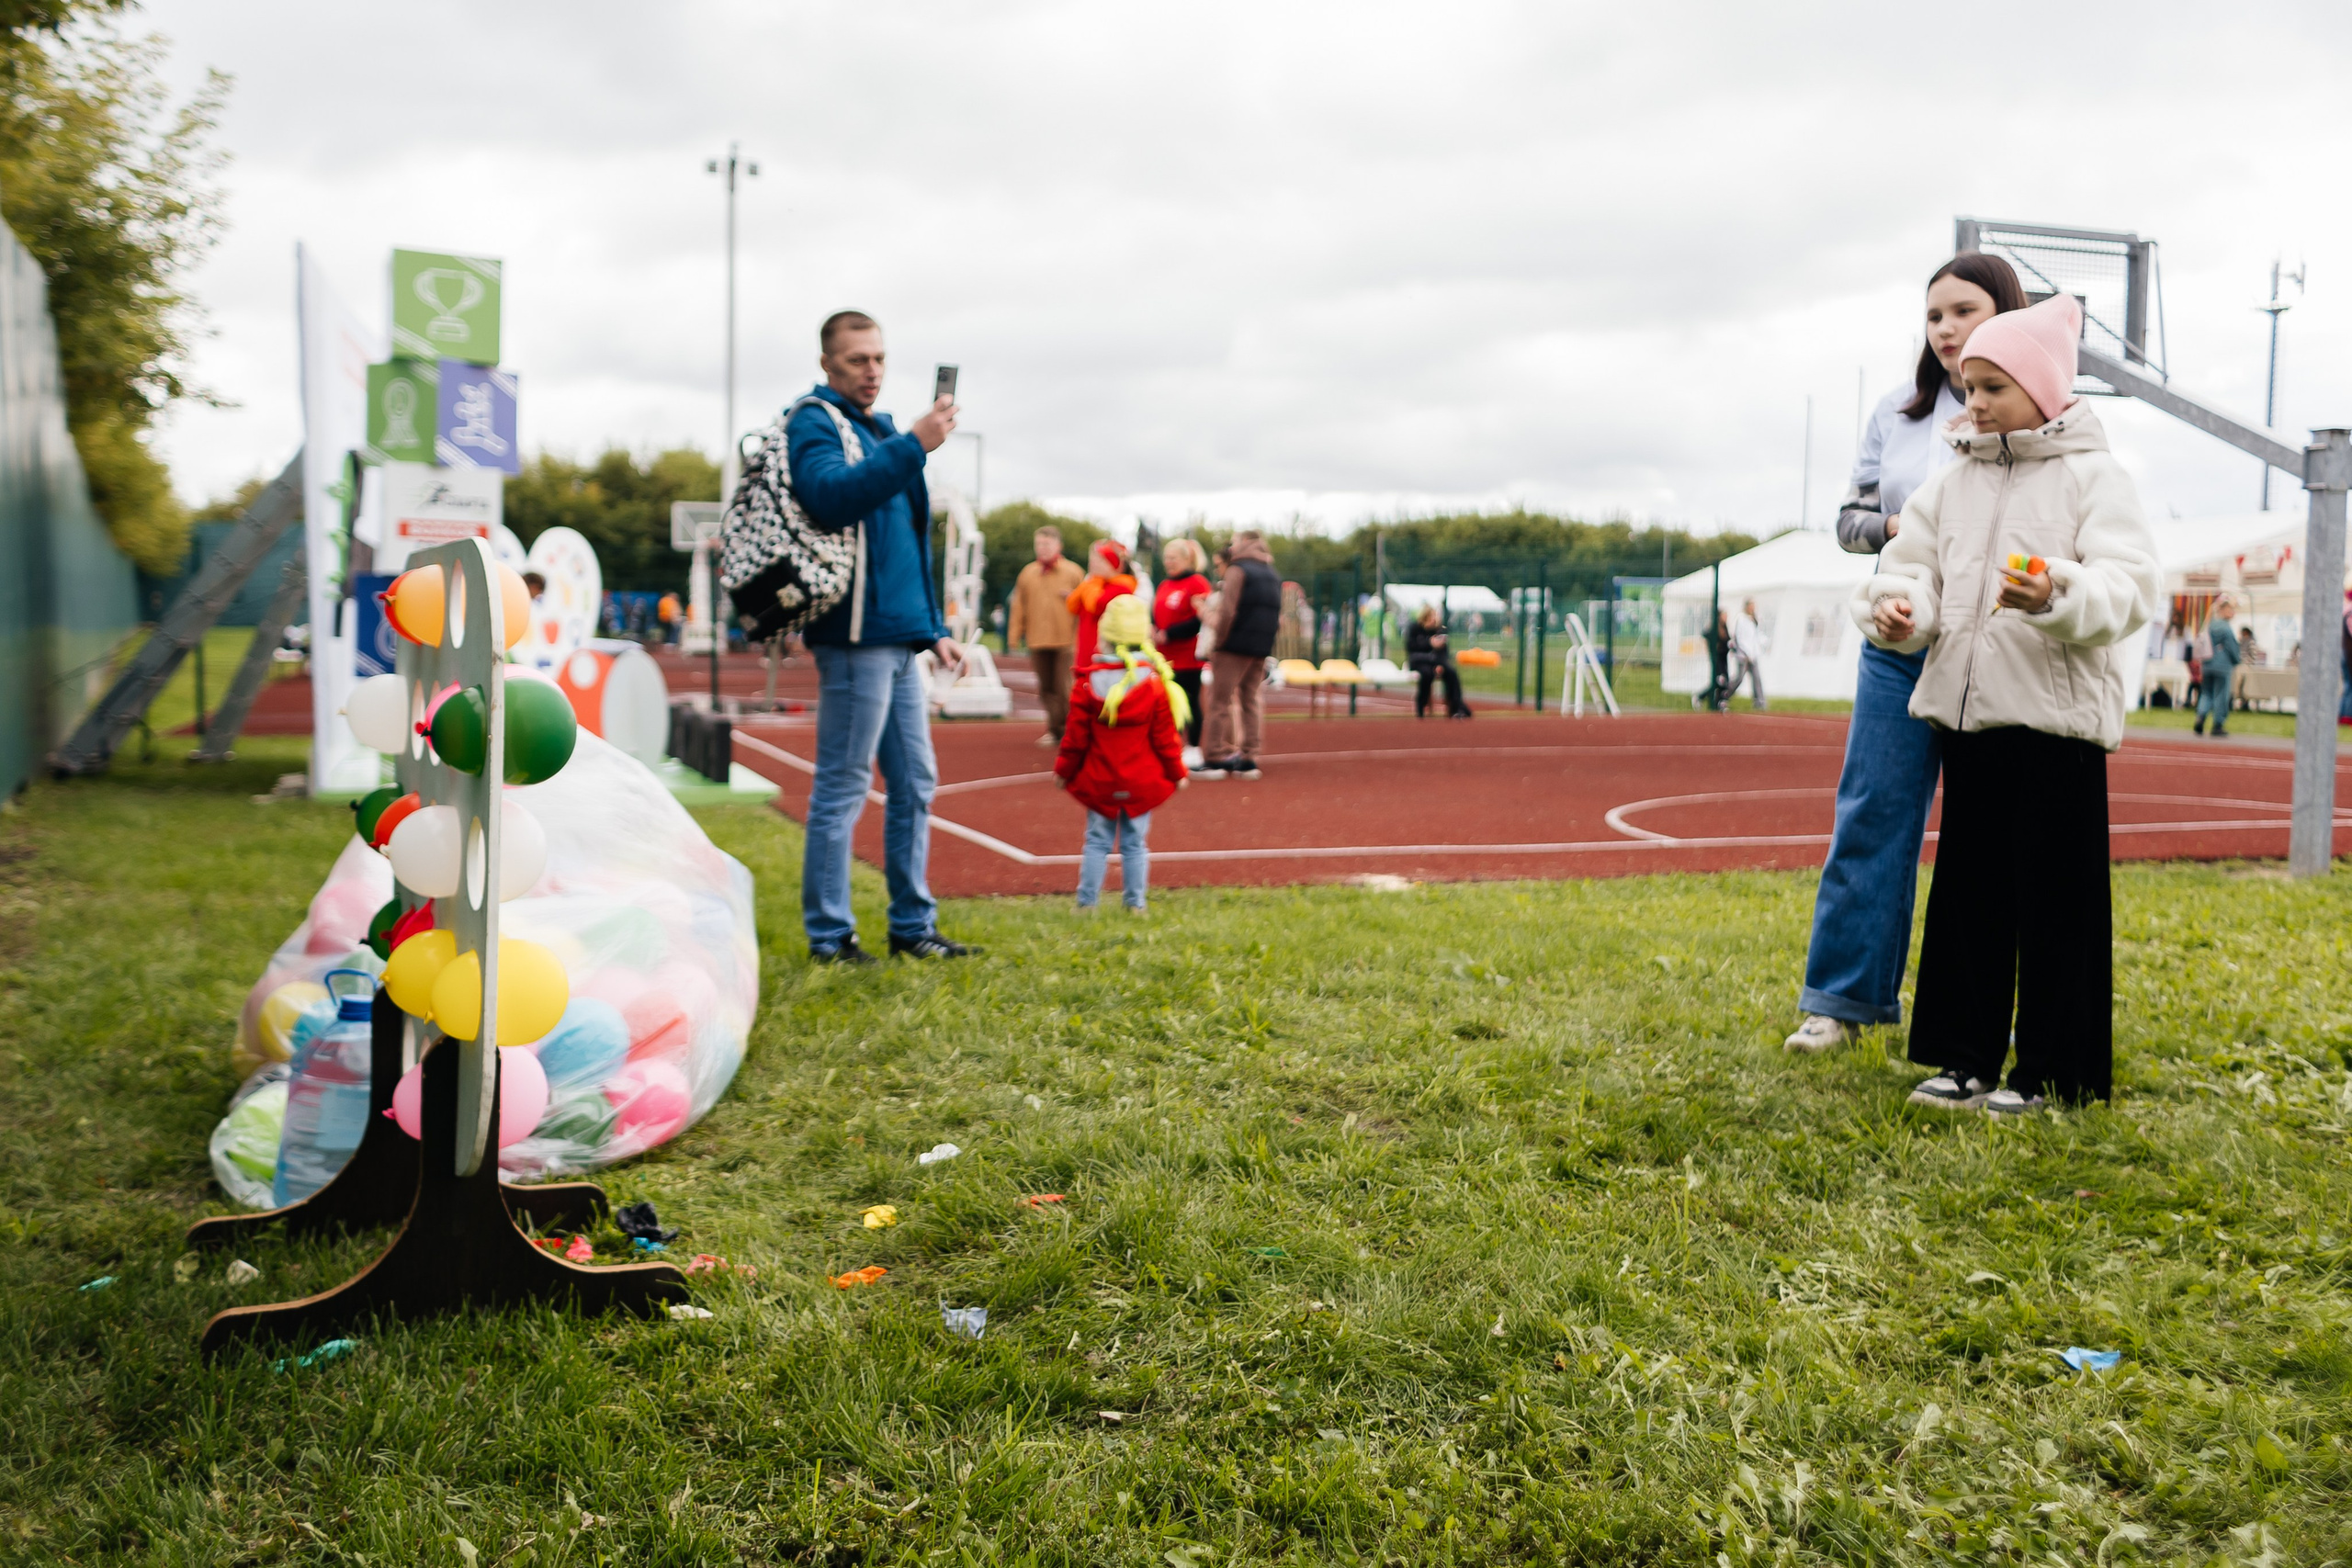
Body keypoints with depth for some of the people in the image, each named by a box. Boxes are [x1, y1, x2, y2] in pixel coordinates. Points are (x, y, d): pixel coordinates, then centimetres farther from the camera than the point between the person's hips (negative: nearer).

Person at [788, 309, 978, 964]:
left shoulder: (880, 430, 22)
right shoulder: (815, 425, -5)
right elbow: (832, 494, -28)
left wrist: (934, 628, 20)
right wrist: (914, 445, -32)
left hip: (899, 639, 9)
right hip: (857, 637, -9)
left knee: (915, 783, 11)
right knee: (842, 788, -5)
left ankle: (913, 925, 19)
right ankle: (829, 935, 3)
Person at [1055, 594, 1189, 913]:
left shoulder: (1088, 683, -8)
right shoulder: (1155, 683, -8)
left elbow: (1075, 736, -3)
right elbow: (1165, 737, -4)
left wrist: (1064, 770, 10)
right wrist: (1177, 773, 8)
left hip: (1099, 780, 0)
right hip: (1142, 782, 0)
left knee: (1097, 841, 10)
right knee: (1135, 844, 8)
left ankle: (1086, 902, 11)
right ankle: (1135, 904, 11)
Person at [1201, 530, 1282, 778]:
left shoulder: (1238, 570, -6)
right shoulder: (1272, 576, 17)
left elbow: (1227, 611, -15)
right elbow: (1278, 619, 16)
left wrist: (1217, 641, -8)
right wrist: (1266, 638, 16)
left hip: (1235, 645, -7)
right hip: (1262, 649, 7)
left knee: (1221, 700, -2)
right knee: (1251, 700, 12)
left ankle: (1216, 756, -4)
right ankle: (1248, 758, 11)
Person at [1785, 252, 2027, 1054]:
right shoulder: (1897, 411, 9)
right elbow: (1849, 519, 13)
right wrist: (1896, 526, -7)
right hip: (1902, 643, 3)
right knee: (1872, 815, 2)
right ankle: (1841, 999, 9)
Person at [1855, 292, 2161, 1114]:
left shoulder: (2093, 478, -3)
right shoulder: (1952, 484, 12)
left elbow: (2131, 585, -14)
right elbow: (1914, 568, 11)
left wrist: (2061, 596, -34)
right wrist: (1898, 609, -12)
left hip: (2058, 714, -5)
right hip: (1966, 708, 5)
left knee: (2057, 898, 1)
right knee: (1968, 890, 10)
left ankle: (2052, 1069, 12)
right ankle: (1967, 1056, 20)